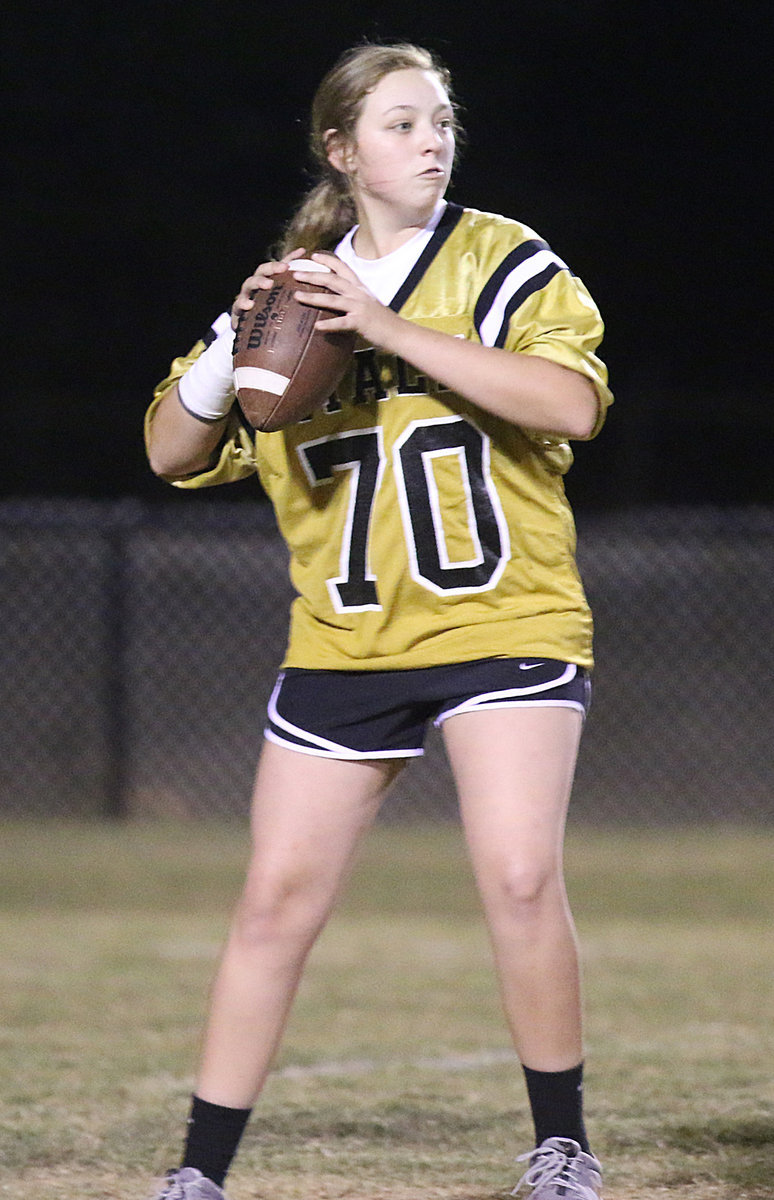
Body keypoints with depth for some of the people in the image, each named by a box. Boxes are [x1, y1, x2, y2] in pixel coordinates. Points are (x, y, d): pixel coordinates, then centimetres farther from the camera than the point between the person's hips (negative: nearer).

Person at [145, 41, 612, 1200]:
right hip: (344, 643, 3)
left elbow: (572, 403, -19)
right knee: (276, 899, 2)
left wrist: (394, 332, -24)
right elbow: (172, 451, 8)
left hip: (503, 623, -3)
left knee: (520, 878, -18)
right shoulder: (295, 284, 9)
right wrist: (233, 341, -12)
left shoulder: (505, 263, -1)